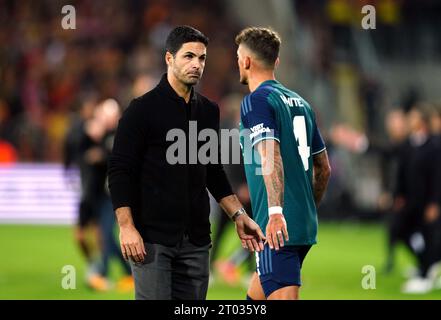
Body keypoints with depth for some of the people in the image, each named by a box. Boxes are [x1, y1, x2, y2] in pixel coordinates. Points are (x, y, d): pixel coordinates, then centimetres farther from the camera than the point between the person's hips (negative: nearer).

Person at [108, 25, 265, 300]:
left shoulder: (208, 111, 13)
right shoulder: (143, 109, -6)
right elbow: (120, 171, -9)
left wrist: (238, 215, 13)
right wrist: (127, 227, -17)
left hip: (196, 240, 6)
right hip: (152, 238, -6)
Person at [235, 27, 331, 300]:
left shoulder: (256, 101, -7)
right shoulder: (300, 103, 18)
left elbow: (271, 156, -22)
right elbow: (324, 168, 22)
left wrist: (275, 212, -30)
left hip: (279, 228, -9)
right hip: (305, 225, 9)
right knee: (256, 294, 20)